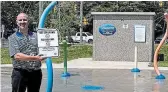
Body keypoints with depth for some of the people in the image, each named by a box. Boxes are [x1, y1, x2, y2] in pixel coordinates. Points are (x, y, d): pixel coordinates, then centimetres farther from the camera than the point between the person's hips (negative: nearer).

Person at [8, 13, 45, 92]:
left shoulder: (35, 36, 13)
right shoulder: (13, 38, 0)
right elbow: (17, 56, -13)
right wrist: (35, 58, -22)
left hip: (36, 73, 4)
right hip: (20, 73, -4)